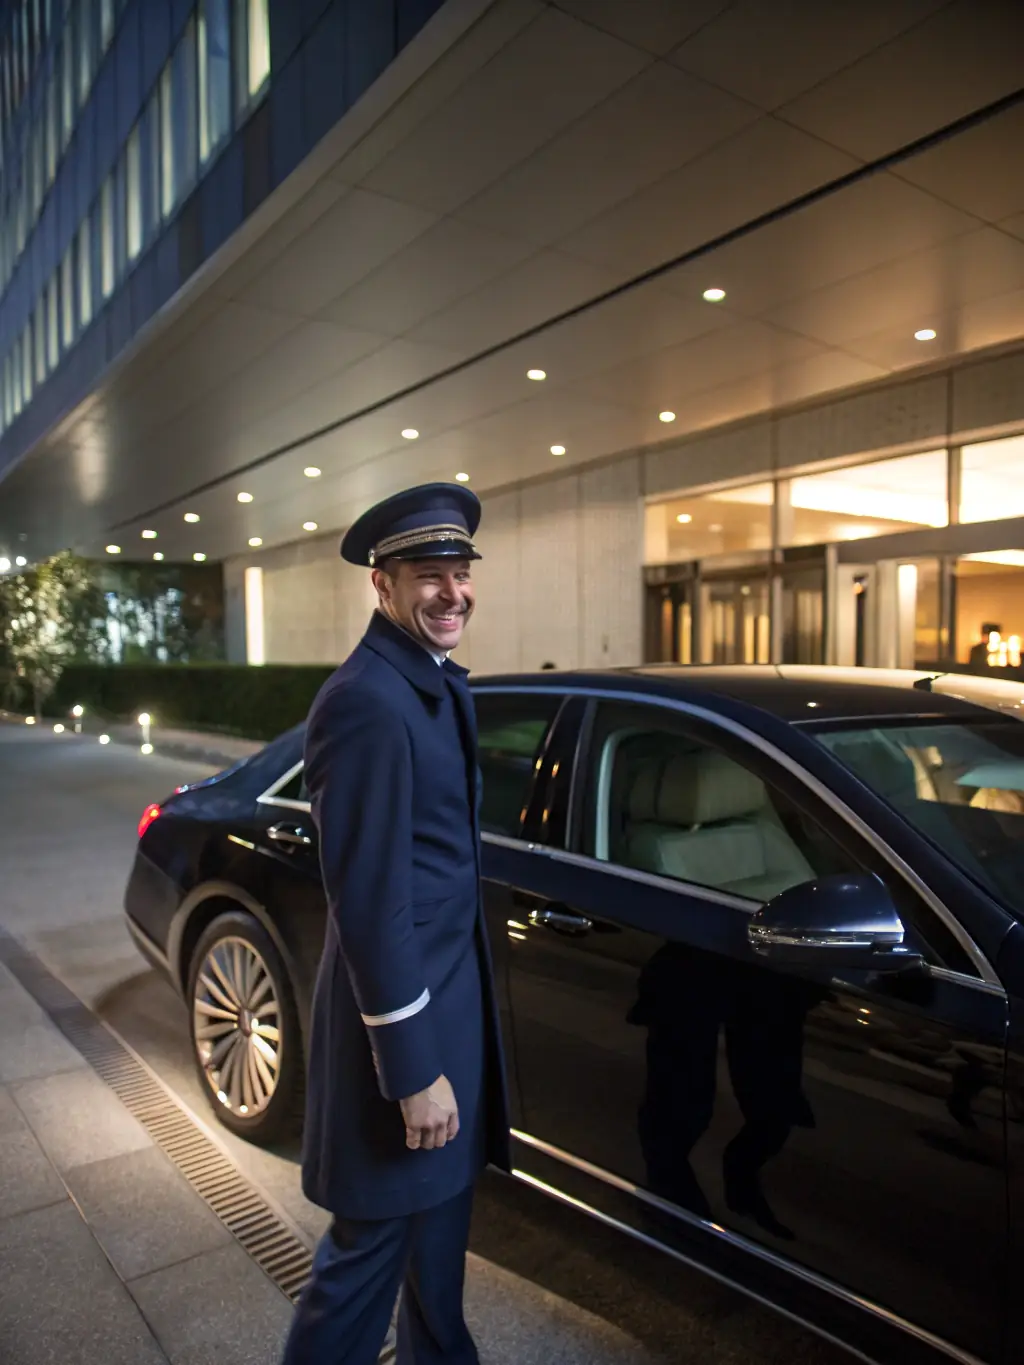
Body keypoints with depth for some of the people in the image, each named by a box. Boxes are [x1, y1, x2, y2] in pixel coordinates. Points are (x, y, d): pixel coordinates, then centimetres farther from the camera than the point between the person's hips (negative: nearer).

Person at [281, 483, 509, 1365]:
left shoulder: (439, 682, 6)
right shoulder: (366, 701, -23)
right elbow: (369, 899, -24)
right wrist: (413, 1069, -19)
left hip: (452, 991, 9)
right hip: (400, 1011, -9)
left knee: (442, 1210, 27)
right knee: (373, 1242, 11)